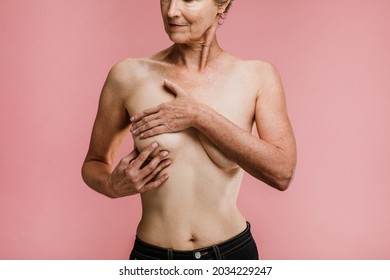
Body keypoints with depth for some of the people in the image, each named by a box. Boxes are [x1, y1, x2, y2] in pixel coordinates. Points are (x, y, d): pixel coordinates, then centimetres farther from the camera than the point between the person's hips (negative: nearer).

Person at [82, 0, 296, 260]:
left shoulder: (257, 76, -7)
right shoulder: (129, 75, -8)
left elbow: (282, 172, -17)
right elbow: (94, 163, 4)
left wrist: (200, 116, -21)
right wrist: (112, 186, -18)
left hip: (232, 251, 0)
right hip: (152, 254, 0)